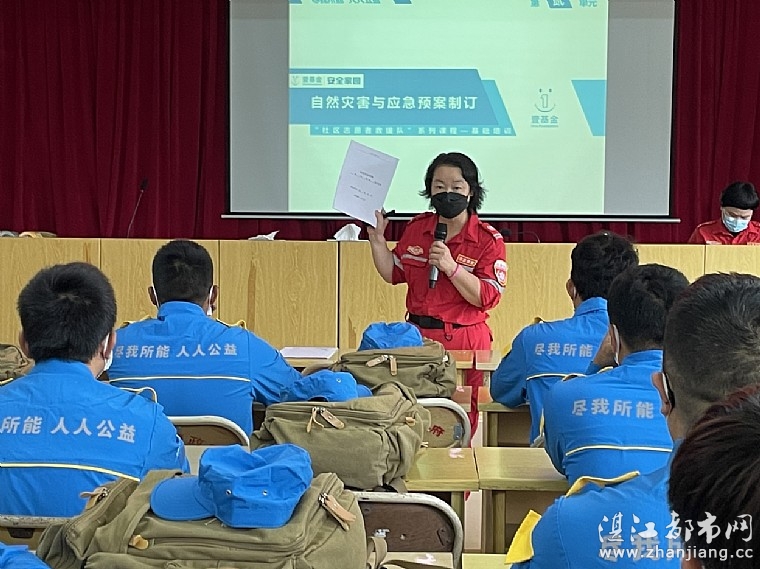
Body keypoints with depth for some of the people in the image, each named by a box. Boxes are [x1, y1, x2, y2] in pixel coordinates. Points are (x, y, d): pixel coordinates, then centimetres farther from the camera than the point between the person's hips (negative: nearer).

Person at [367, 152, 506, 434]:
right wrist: (377, 237, 5)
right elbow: (393, 274, 16)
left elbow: (488, 297, -13)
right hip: (417, 334, 4)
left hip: (464, 341, -4)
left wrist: (450, 267, -22)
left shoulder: (488, 239, -6)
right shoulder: (416, 228, 7)